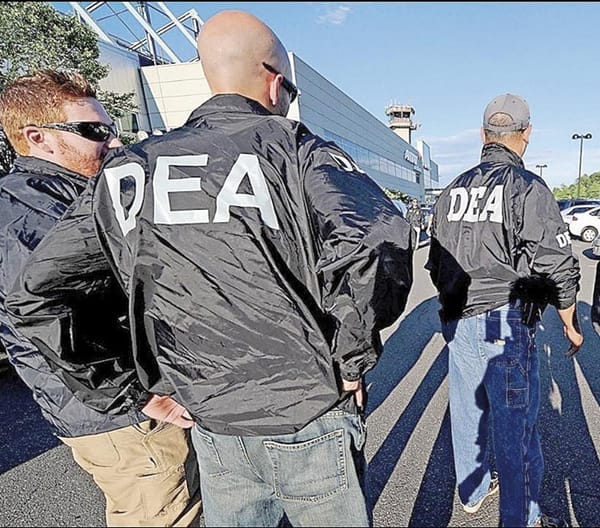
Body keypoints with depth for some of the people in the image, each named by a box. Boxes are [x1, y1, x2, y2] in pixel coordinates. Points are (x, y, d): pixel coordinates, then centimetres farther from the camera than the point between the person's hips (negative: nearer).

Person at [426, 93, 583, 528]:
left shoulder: (453, 190, 8)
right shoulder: (528, 188, -11)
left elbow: (435, 263, 15)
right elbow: (557, 267, -12)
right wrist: (572, 324, 3)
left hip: (457, 323, 7)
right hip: (506, 325, -6)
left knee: (467, 412, 19)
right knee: (516, 426, 7)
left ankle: (472, 492, 39)